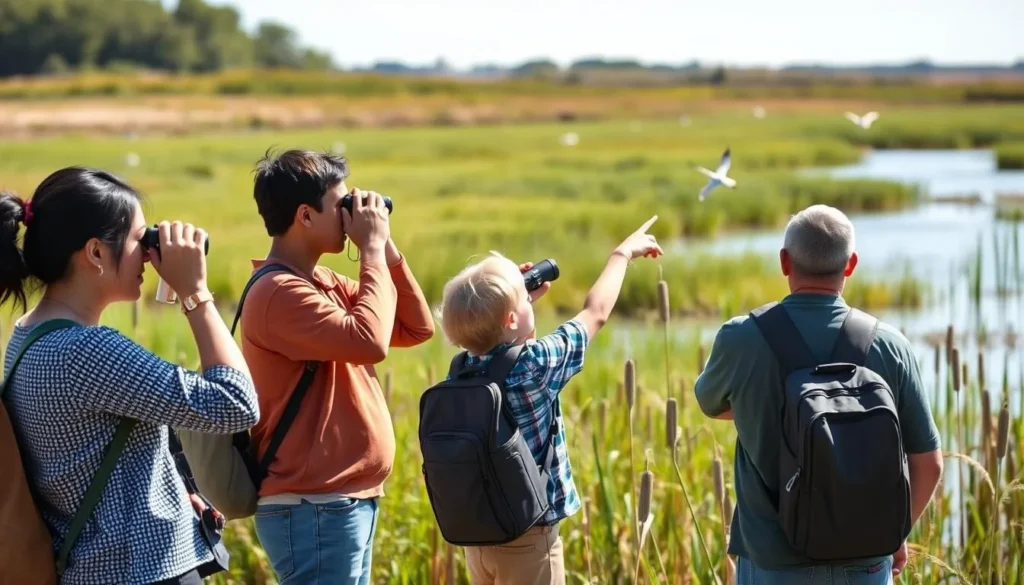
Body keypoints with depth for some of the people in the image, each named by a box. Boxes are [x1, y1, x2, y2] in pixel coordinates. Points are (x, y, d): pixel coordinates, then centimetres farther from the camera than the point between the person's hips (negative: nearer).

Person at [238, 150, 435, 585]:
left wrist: (387, 250, 4)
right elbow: (369, 340, -29)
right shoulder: (280, 292, -17)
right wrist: (372, 249, -17)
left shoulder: (325, 284, 12)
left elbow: (417, 329, 15)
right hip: (314, 510, -10)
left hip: (347, 501, 10)